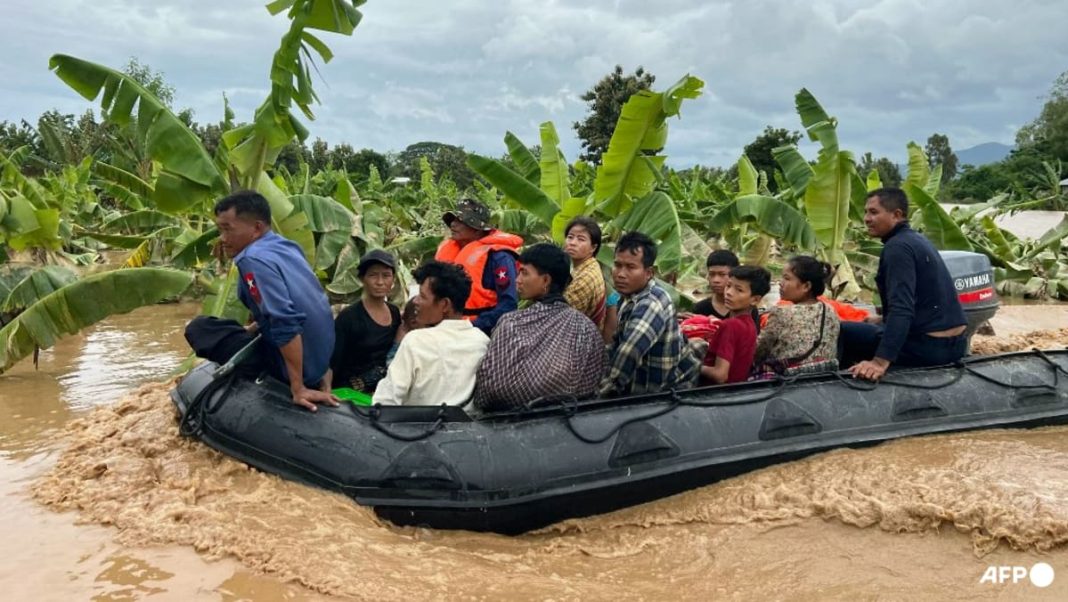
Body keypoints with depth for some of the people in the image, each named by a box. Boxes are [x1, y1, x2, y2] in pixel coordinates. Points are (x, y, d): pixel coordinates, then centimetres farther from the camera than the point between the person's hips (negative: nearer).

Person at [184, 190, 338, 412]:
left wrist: (299, 389, -26)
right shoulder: (286, 247, 8)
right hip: (320, 360, 8)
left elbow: (286, 324, -28)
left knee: (198, 328, 0)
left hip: (291, 367, -8)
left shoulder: (254, 258, -19)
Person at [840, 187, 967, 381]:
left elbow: (902, 309, -29)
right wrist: (883, 320, 37)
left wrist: (880, 361, -38)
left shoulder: (898, 247, -17)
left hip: (927, 345, -10)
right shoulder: (916, 239, 13)